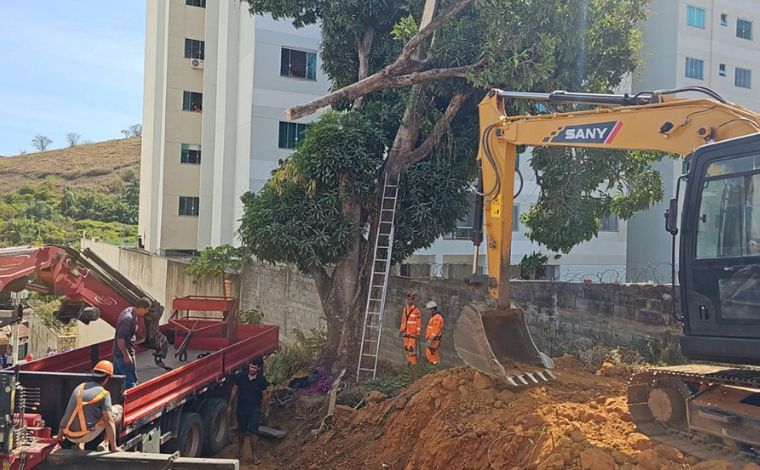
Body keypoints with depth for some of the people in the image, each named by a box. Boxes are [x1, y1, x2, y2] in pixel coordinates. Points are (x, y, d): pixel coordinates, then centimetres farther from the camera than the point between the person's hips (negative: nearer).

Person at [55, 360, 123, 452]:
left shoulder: (80, 387, 11)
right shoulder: (104, 394, -9)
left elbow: (67, 414, 20)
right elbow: (109, 422, -16)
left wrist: (59, 436, 31)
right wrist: (114, 447, -9)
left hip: (69, 436, 7)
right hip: (85, 436, -6)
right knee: (118, 409, 6)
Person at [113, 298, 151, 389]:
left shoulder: (129, 310, 5)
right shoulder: (128, 319, -25)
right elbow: (120, 338, -27)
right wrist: (126, 355, -23)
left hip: (118, 353, 10)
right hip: (123, 354, -10)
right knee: (131, 381, -4)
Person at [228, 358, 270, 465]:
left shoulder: (262, 380, -11)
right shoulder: (240, 376, -8)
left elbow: (265, 395, -1)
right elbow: (235, 390, 3)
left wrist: (266, 409, 4)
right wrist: (230, 405, 8)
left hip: (255, 410, -2)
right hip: (242, 408, 2)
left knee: (252, 432, -3)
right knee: (241, 431, 17)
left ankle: (253, 455, 10)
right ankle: (240, 449, 40)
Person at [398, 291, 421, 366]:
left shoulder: (416, 310, -8)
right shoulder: (404, 310, 12)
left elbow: (419, 322, -8)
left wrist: (418, 333, -11)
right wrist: (401, 330, 19)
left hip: (413, 333, -6)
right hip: (406, 332, 7)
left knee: (412, 348, -12)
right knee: (406, 347, 7)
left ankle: (413, 362, -6)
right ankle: (408, 361, 16)